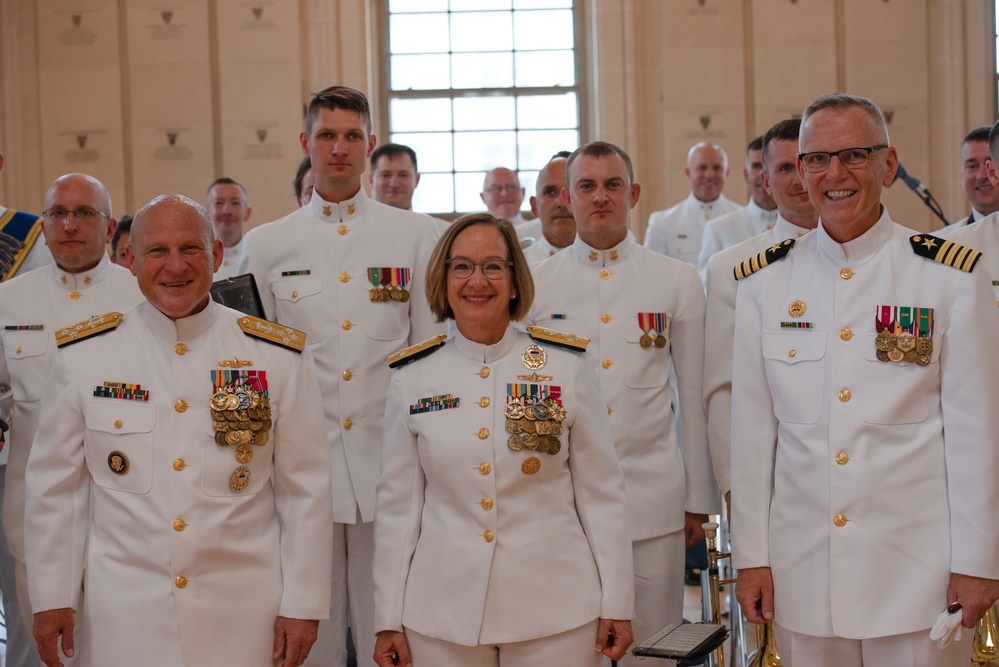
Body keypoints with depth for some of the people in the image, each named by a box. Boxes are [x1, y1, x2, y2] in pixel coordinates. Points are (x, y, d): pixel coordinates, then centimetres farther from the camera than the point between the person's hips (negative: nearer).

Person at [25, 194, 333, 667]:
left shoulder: (279, 356, -3)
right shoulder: (82, 354, -2)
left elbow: (305, 488, -1)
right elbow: (56, 486, 4)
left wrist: (302, 605, -2)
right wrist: (52, 598, 3)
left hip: (244, 612, 0)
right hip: (123, 615, 0)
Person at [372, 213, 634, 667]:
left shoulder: (567, 366, -2)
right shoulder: (412, 377, 1)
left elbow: (601, 491, 1)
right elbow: (398, 502, 4)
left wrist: (616, 604, 0)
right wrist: (388, 618, 4)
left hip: (555, 612, -1)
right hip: (442, 614, 1)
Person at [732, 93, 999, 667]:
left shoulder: (953, 276, -4)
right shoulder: (763, 282, 3)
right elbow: (752, 427, 4)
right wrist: (751, 556, 4)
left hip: (920, 572, -2)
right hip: (801, 571, 2)